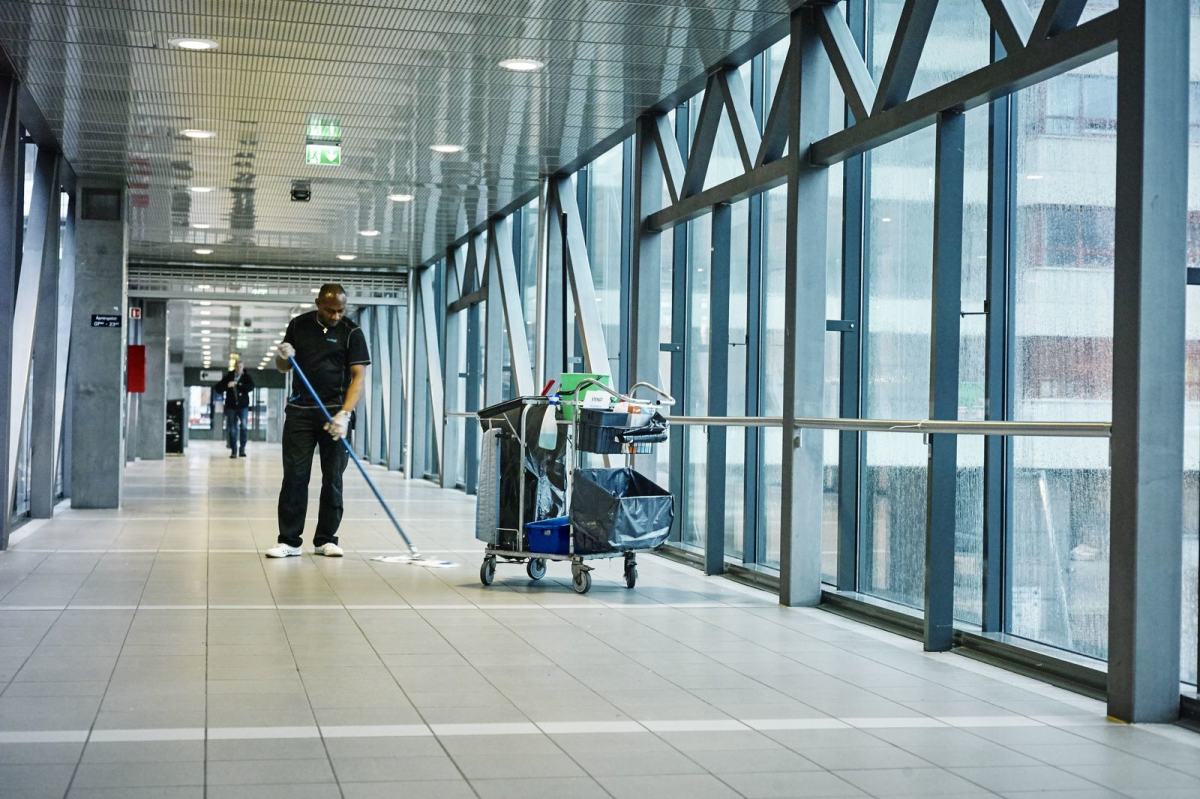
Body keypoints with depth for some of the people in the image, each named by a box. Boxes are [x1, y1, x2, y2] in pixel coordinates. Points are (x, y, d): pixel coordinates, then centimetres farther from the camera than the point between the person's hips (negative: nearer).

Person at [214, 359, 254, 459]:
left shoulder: (246, 376, 3)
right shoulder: (228, 376, 6)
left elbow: (251, 387, -13)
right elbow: (217, 388, 3)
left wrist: (238, 385, -22)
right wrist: (227, 385, -17)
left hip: (243, 406, -2)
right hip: (231, 406, 2)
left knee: (243, 426, -13)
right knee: (232, 429, 2)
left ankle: (242, 449, -4)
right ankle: (233, 450, 7)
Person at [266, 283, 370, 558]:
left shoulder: (352, 333, -2)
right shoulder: (298, 325, 7)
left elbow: (358, 376, -9)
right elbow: (282, 366, 16)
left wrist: (344, 414, -21)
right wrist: (283, 355, -9)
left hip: (335, 413, -2)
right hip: (299, 411, 2)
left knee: (333, 478, 2)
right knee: (294, 476, -2)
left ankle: (326, 539, 11)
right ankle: (290, 540, 1)